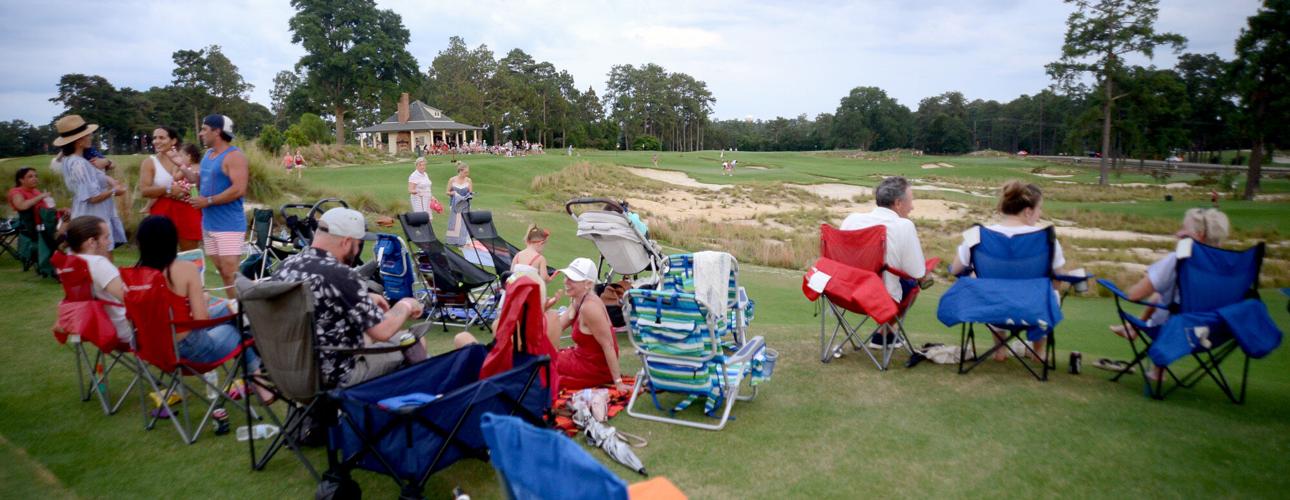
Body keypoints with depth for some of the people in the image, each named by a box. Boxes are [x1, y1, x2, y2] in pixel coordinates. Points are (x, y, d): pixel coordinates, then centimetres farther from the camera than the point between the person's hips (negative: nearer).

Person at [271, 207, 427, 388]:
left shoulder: (286, 266, -1)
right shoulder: (340, 275, -26)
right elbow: (383, 331, -22)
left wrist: (366, 299, 17)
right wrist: (405, 306, -4)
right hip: (334, 377, -8)